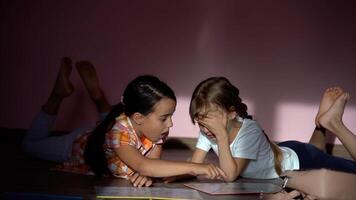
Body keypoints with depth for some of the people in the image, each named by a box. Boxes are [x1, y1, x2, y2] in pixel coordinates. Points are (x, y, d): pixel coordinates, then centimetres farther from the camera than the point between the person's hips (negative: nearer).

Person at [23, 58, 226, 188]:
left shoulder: (155, 129, -32)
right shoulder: (120, 130, -49)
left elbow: (152, 162, -31)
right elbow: (142, 165, -63)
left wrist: (146, 173, -56)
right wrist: (193, 167, -70)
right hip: (81, 144, -4)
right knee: (32, 144, 19)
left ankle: (97, 93, 24)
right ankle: (59, 94, 20)